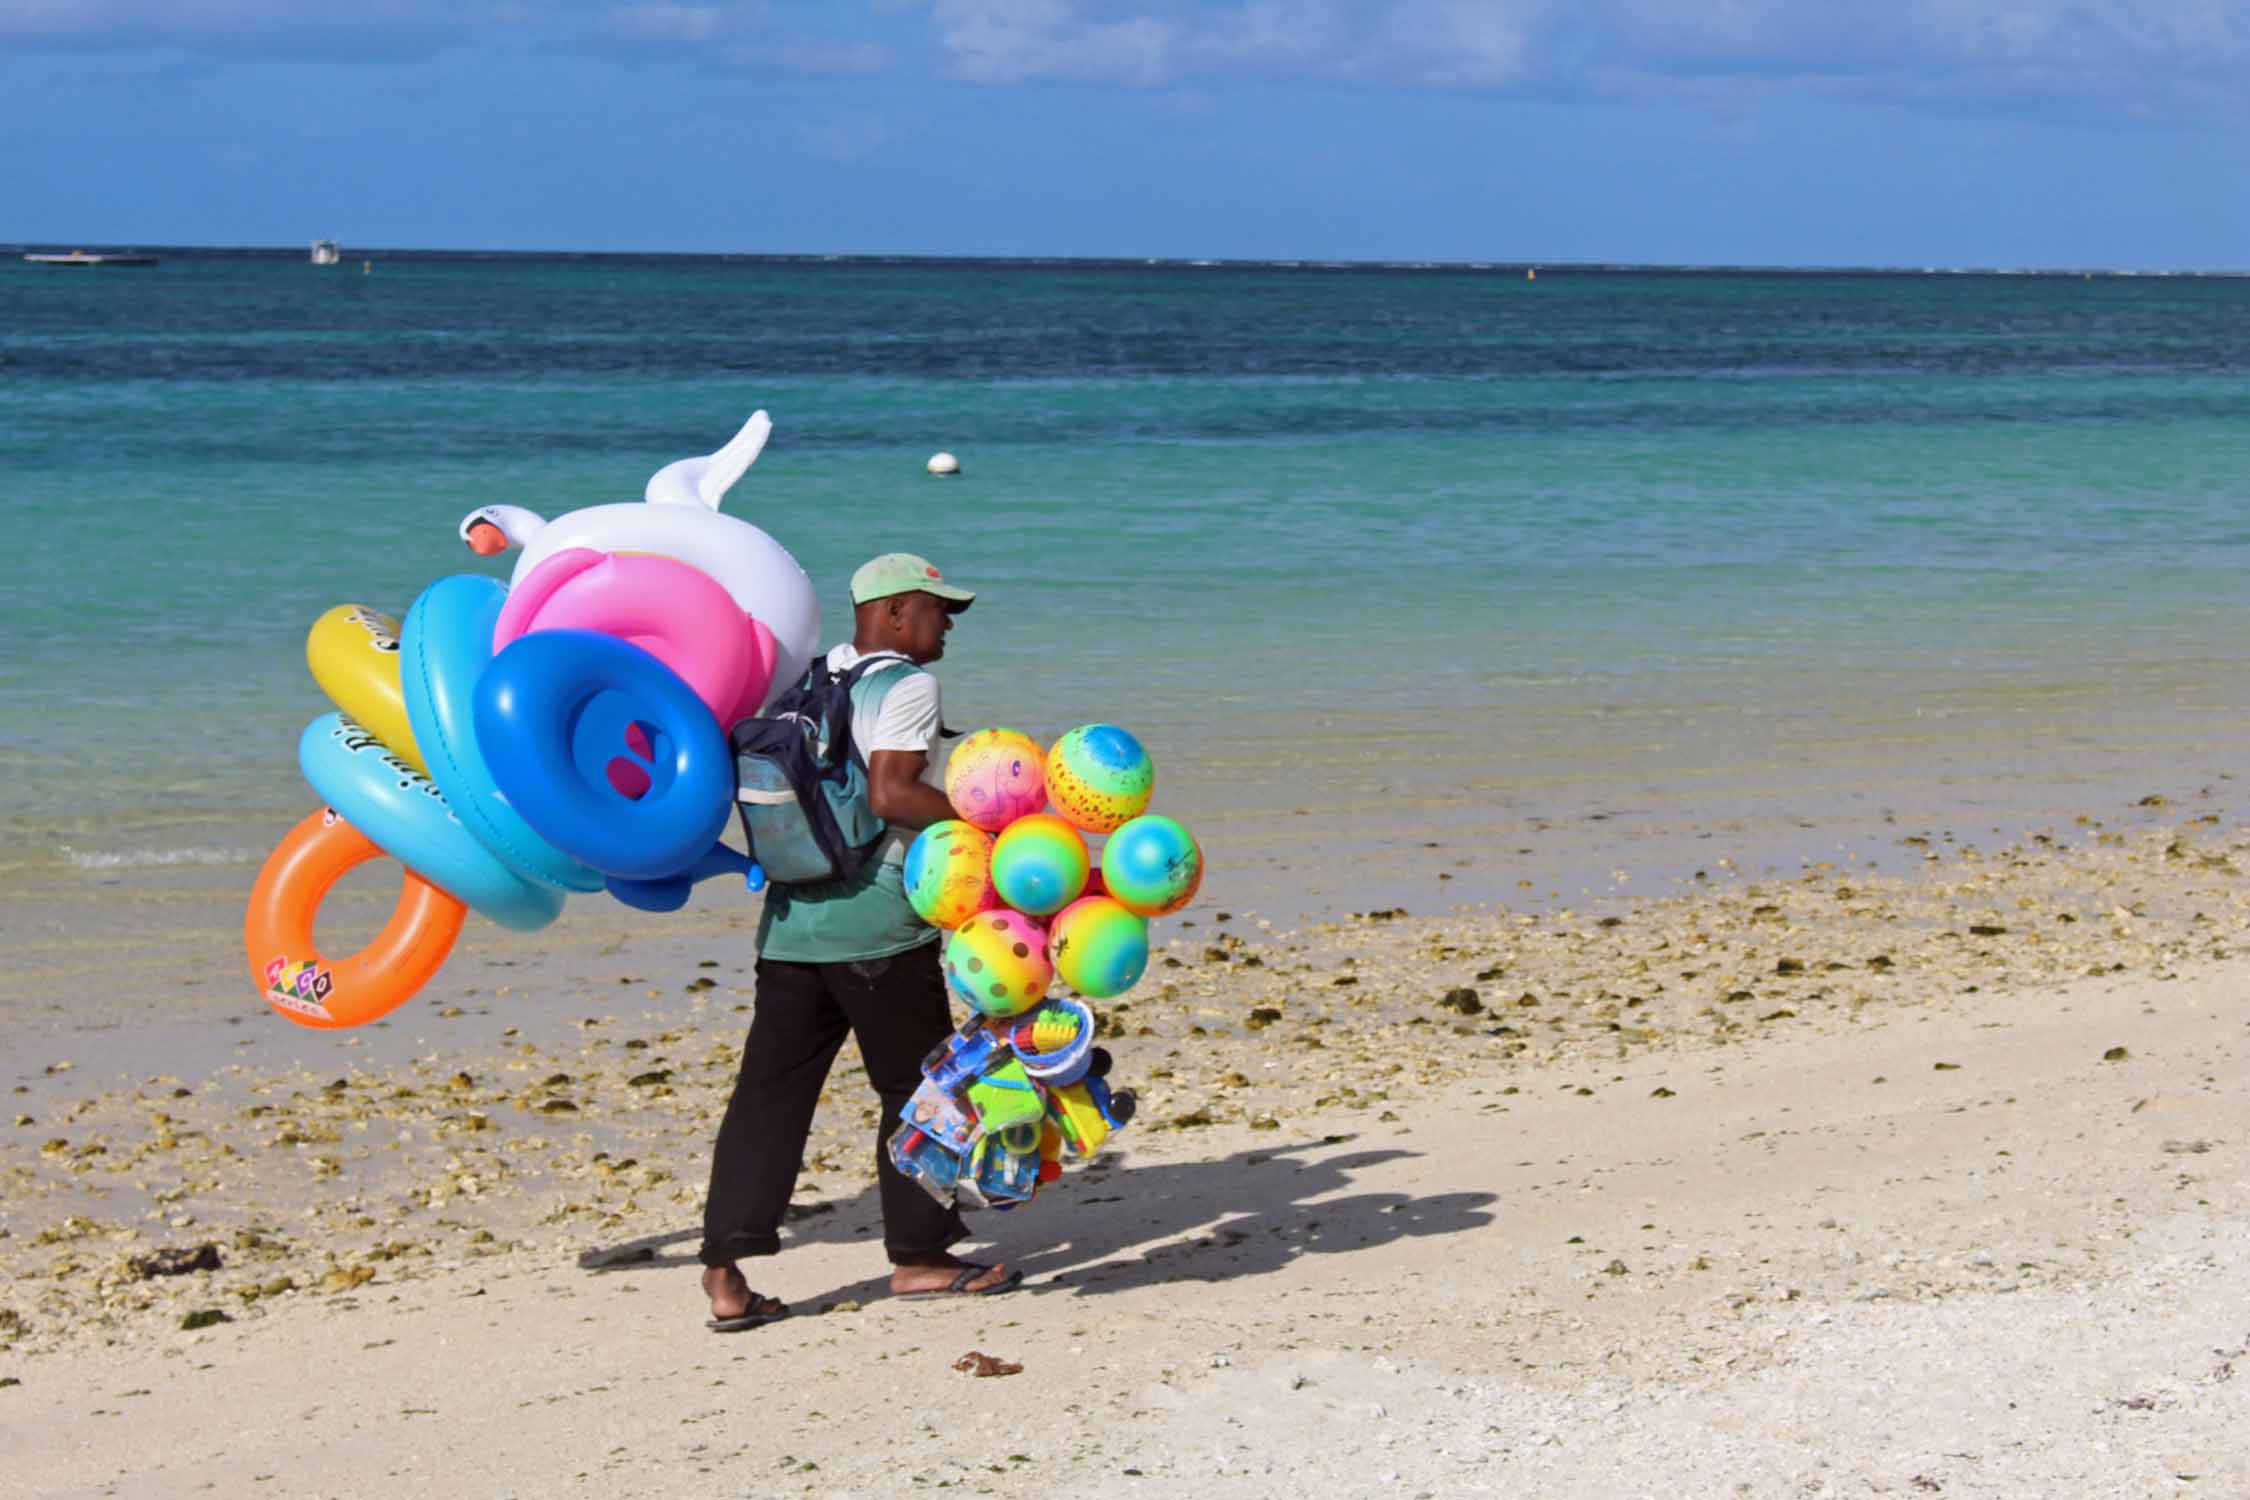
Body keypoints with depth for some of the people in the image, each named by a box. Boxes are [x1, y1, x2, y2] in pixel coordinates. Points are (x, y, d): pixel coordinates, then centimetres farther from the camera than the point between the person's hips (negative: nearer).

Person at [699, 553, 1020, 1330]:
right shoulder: (906, 685, -8)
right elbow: (891, 793, -19)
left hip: (789, 920, 7)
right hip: (876, 922, -7)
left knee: (771, 1090, 5)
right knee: (917, 1086, 9)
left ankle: (726, 1272, -1)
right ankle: (918, 1254, 17)